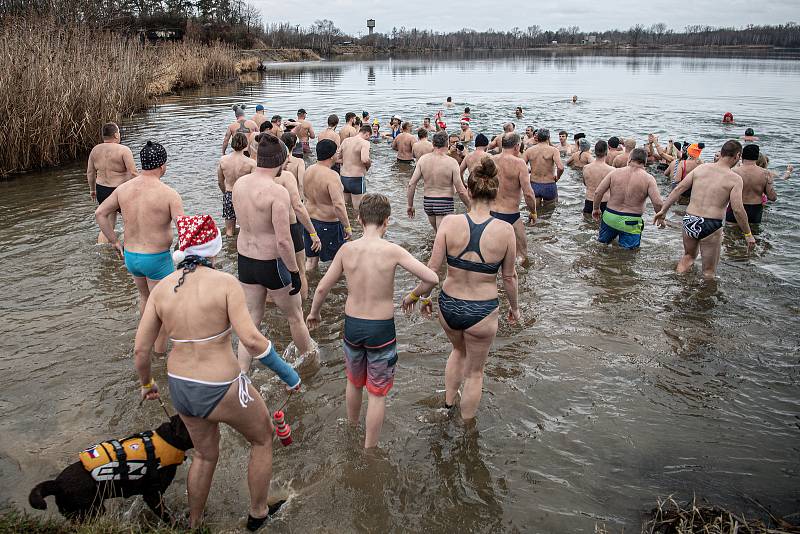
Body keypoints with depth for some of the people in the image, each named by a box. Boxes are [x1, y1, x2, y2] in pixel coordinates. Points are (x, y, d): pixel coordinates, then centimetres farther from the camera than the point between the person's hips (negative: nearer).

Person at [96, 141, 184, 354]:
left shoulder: (123, 188, -1)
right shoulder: (169, 194, -18)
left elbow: (100, 213, 7)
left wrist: (115, 242, 13)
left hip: (130, 256, 6)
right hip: (158, 259, -6)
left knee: (145, 296, 30)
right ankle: (160, 353, 23)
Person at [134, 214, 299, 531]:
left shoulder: (162, 288, -3)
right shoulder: (226, 283, -17)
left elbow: (140, 349, 0)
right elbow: (251, 339, -25)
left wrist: (147, 383, 19)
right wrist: (286, 372, -12)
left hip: (180, 387, 6)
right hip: (221, 391, -5)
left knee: (204, 454, 32)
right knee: (263, 438, 25)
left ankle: (194, 524, 51)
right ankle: (257, 514, 41)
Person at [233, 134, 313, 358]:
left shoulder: (239, 184, -2)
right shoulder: (278, 192, -24)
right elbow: (283, 241, -24)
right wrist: (295, 272, -14)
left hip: (244, 261, 6)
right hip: (272, 264, -6)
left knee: (251, 319, 17)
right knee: (295, 317, 18)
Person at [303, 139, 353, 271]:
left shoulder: (309, 170, 1)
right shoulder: (331, 176, -24)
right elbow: (338, 205, -31)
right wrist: (347, 227, -23)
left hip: (310, 220, 7)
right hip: (328, 223, -7)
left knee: (311, 259, 17)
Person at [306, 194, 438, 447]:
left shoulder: (347, 249, -8)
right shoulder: (393, 251, -17)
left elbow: (322, 287, 0)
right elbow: (432, 279, -19)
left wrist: (314, 312, 18)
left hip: (352, 325, 4)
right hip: (381, 329, -4)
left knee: (354, 382, 28)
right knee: (377, 393, 13)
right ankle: (369, 449, 25)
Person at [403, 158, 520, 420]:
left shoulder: (450, 222, -15)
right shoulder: (504, 230, -15)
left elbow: (432, 269, -12)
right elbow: (509, 277, -3)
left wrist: (417, 295, 7)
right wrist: (514, 307, 15)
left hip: (448, 306, 2)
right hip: (482, 312, -2)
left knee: (458, 351, 35)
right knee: (475, 371, 22)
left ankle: (448, 402, 50)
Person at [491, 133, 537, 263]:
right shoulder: (518, 163, -13)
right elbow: (528, 194, -16)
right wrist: (533, 212, 1)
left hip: (491, 213, 5)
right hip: (510, 215, -5)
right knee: (521, 255, 10)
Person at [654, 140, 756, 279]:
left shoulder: (701, 168, 6)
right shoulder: (735, 179, -7)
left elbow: (678, 189, 3)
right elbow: (737, 210, -13)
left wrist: (663, 210, 8)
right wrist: (748, 234, -3)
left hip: (689, 221, 5)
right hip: (711, 226, -5)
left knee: (689, 255, 30)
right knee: (709, 272, 11)